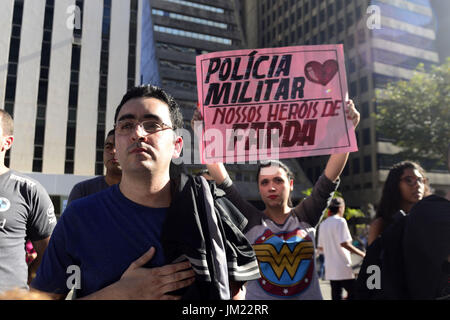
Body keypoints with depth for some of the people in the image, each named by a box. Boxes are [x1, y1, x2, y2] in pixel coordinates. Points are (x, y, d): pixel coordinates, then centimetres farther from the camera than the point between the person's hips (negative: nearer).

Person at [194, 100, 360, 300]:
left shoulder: (305, 217, -2)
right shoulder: (251, 221, -5)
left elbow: (331, 177, -8)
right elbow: (223, 182, -13)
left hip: (308, 295, 1)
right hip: (259, 296, -1)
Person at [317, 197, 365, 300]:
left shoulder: (323, 224, 12)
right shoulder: (340, 221, -9)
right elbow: (344, 243, -18)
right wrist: (362, 254, -12)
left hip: (330, 268, 7)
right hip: (343, 267, -7)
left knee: (336, 295, 11)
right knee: (353, 292, 2)